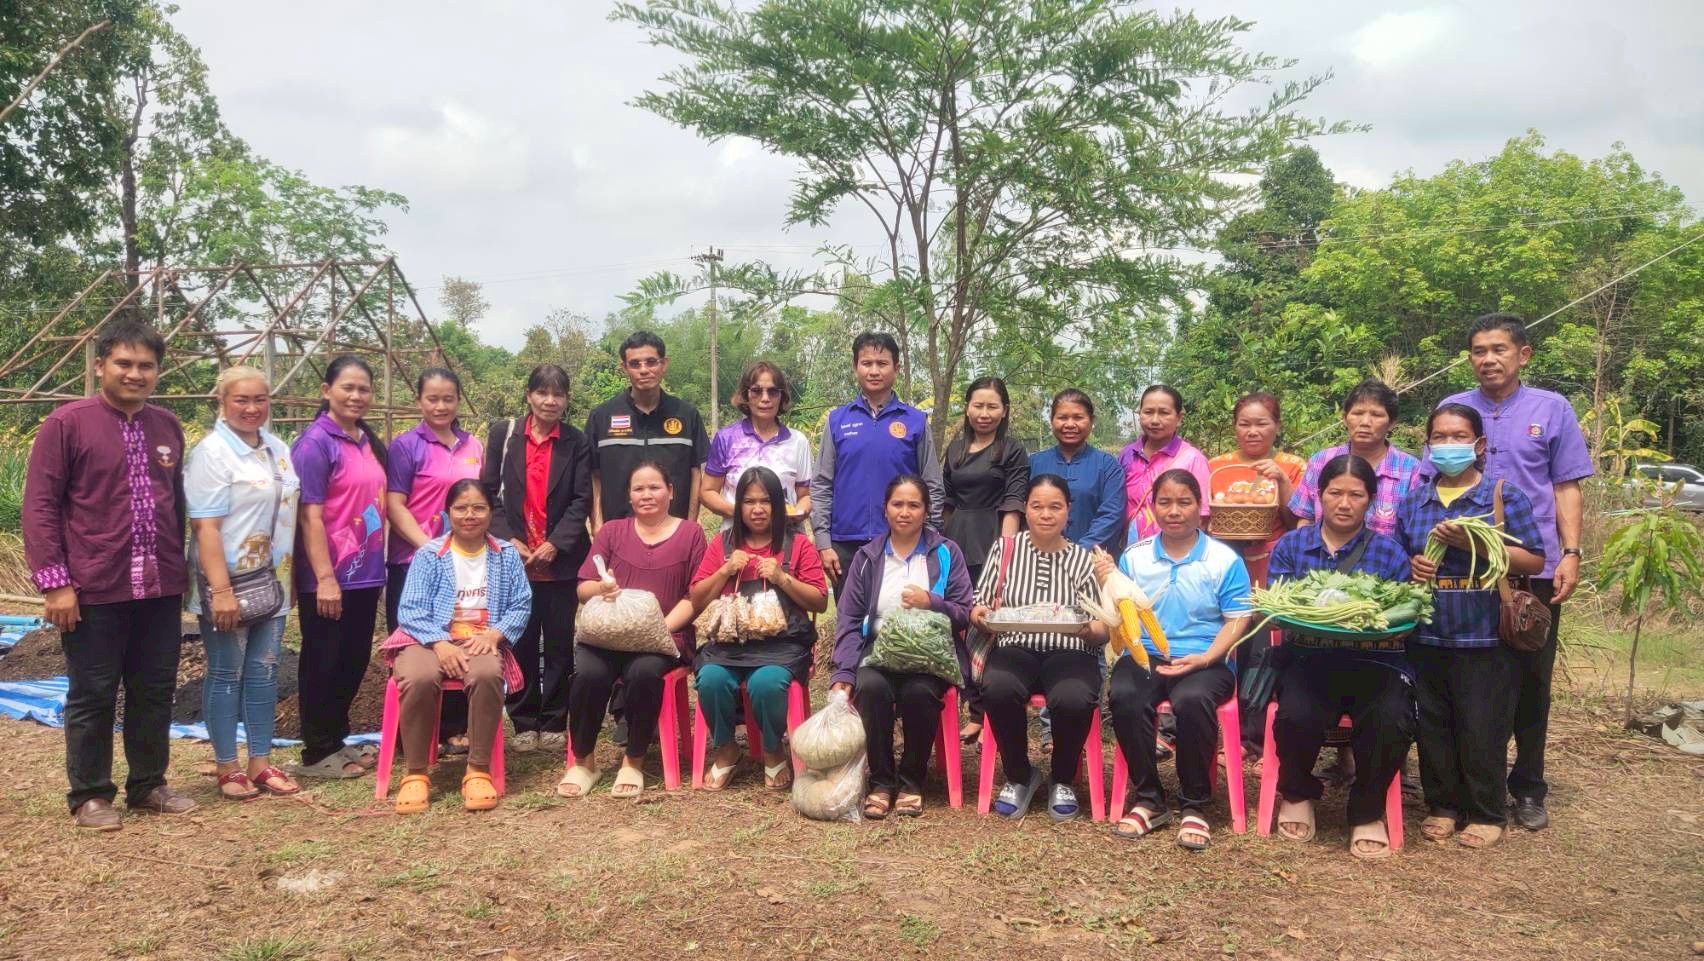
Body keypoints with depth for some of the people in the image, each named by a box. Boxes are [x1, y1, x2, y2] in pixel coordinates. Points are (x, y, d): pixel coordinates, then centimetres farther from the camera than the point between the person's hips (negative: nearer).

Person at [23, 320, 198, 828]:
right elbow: (40, 506, -8)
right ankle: (89, 795, 19)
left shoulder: (167, 427, 10)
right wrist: (55, 581, -13)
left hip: (159, 588, 5)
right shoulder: (66, 423, -6)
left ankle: (148, 784, 26)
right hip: (94, 590, -5)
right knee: (93, 695, 6)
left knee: (155, 690, 12)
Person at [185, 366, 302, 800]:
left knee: (264, 671, 10)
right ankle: (227, 768, 14)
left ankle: (261, 762, 19)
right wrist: (221, 590, -22)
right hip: (228, 582, -6)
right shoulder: (211, 452, -12)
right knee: (226, 673, 3)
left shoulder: (278, 449, 10)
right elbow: (205, 526, -17)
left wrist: (288, 576, 15)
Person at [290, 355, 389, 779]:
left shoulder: (369, 442, 11)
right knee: (324, 663, 3)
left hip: (366, 573, 8)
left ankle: (337, 740, 28)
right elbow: (310, 516, -16)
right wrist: (325, 577, -19)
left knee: (355, 660, 15)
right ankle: (317, 753, 14)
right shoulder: (315, 442, -12)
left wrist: (377, 560, 15)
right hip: (329, 576, -8)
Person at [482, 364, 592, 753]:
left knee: (560, 643, 3)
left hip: (562, 560, 0)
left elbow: (581, 501, -1)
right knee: (520, 643, 4)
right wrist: (508, 540, -9)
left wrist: (555, 545, -12)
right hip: (513, 556, 0)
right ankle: (524, 723, 15)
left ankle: (554, 724, 13)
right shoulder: (503, 433, 5)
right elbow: (489, 492, 2)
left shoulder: (577, 443, 5)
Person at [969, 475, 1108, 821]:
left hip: (1070, 652, 0)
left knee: (1073, 700, -34)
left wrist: (1088, 629, -19)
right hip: (1016, 649, 0)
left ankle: (1063, 780, 0)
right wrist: (979, 615, -15)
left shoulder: (1084, 559, 8)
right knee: (997, 690, -34)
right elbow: (979, 607, 9)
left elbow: (1103, 631, 4)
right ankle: (1019, 776, -3)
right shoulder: (1004, 549, 8)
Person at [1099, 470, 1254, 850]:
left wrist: (1204, 658, -16)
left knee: (1192, 700, -36)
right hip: (1144, 655, 2)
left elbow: (1238, 618, -2)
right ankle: (1148, 799, -13)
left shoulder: (1224, 560, 3)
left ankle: (1195, 805, -15)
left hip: (1205, 660, -2)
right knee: (1125, 697, -32)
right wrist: (1108, 584, -11)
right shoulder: (1134, 557, 10)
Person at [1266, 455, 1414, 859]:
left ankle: (1367, 812, 0)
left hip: (1375, 663, 1)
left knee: (1392, 721, -31)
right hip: (1308, 660, 0)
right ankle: (1297, 794, 5)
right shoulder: (1290, 546, 11)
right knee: (1297, 715, -33)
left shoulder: (1390, 553, 10)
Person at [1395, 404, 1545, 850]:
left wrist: (1473, 543, -18)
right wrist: (1411, 565, -6)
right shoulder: (1414, 499, 8)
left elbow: (1534, 561, -7)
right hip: (1426, 634, 4)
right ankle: (1443, 805, 25)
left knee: (1482, 730, 3)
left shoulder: (1505, 495, -3)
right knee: (1433, 727, 11)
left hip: (1484, 636, -4)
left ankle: (1486, 814, 19)